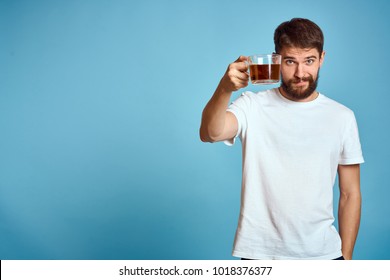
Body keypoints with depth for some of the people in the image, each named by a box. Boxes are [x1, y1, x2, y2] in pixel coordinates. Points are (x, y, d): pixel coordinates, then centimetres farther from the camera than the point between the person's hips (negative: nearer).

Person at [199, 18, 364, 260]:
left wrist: (346, 256, 2)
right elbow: (211, 133, -24)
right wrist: (225, 89, -41)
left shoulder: (342, 117, 2)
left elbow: (350, 194, 5)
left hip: (323, 252, 2)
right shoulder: (253, 106, -3)